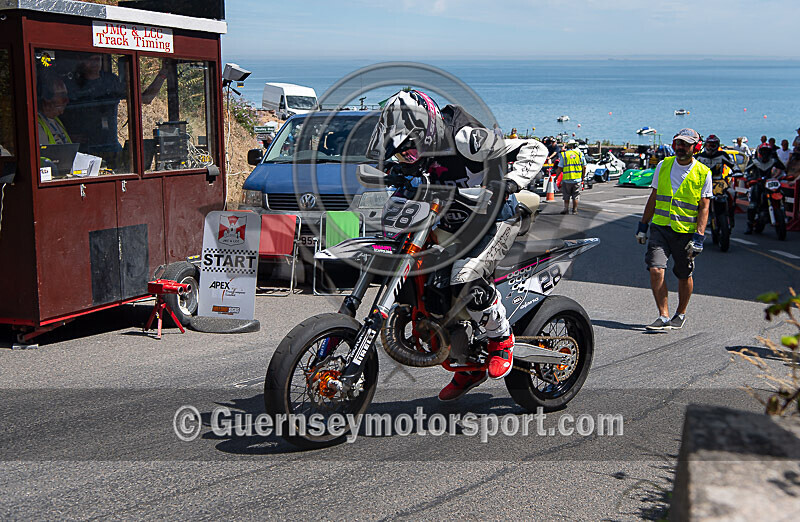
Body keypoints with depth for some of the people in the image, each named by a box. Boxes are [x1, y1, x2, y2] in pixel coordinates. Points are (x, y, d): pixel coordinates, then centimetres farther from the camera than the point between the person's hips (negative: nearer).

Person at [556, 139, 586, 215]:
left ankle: (566, 209, 9)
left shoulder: (563, 155, -3)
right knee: (576, 196, 9)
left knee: (566, 196, 11)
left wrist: (556, 176, 8)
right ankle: (574, 210, 9)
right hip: (577, 179, 1)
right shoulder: (580, 154, 1)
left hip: (567, 179, -1)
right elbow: (584, 167, 4)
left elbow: (560, 168, -4)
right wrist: (583, 176, 15)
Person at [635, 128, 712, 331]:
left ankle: (681, 314, 29)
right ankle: (664, 317, -6)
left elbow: (704, 207, -5)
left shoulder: (703, 173, -3)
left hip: (686, 232, -2)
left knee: (684, 276, 9)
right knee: (656, 270, -13)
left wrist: (699, 237, -13)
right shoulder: (663, 166, 6)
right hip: (660, 228, 2)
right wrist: (643, 225, 11)